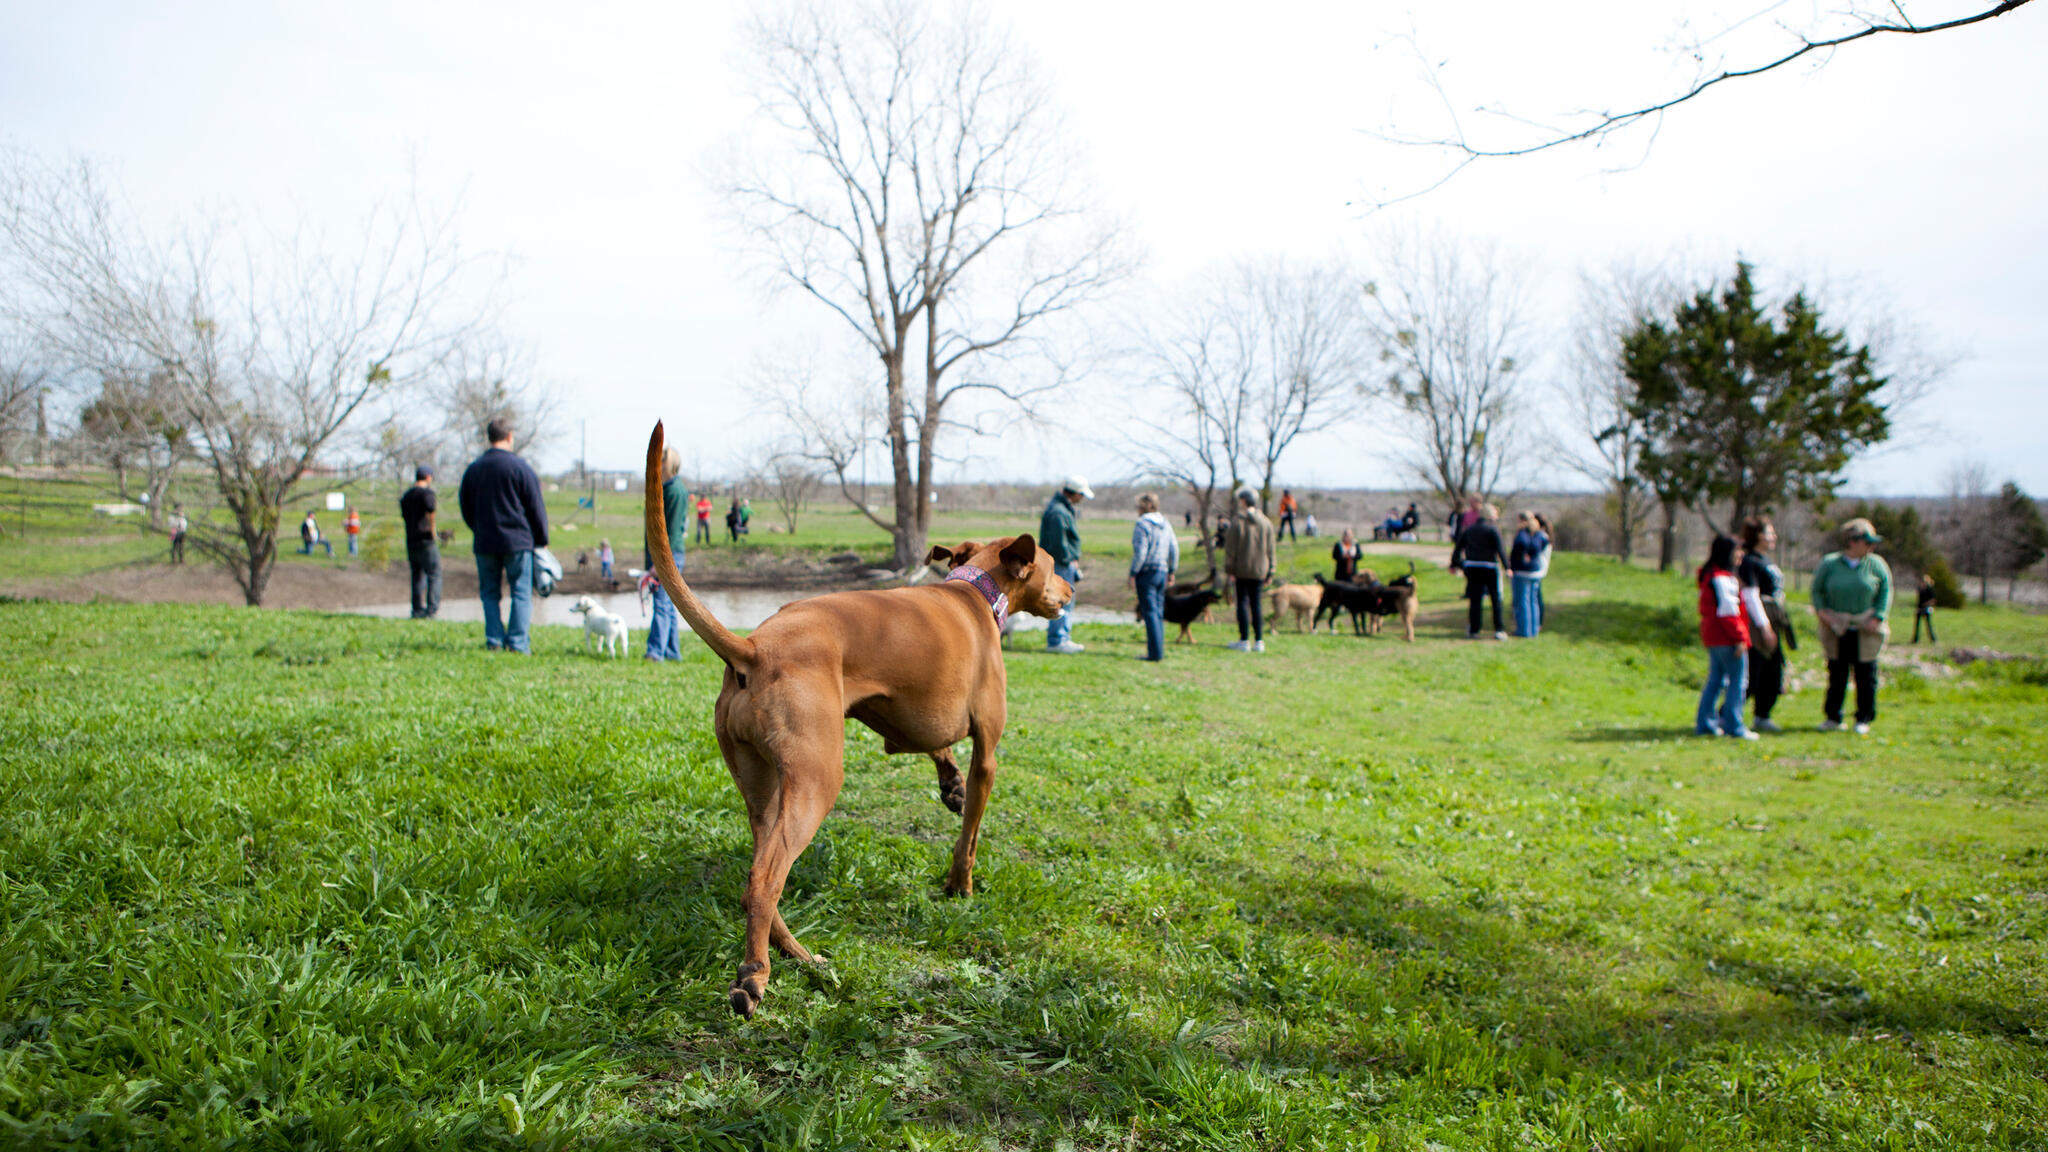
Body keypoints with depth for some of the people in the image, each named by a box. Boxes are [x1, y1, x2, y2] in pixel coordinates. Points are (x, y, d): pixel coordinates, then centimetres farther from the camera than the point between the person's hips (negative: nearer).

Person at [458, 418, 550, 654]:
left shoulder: (472, 469, 7)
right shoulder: (520, 467, -6)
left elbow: (465, 508, 16)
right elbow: (536, 507, -3)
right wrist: (541, 540, 6)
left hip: (484, 543, 4)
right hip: (517, 541, -4)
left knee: (490, 593, 11)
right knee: (521, 593, 2)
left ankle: (494, 641, 4)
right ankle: (518, 642, -4)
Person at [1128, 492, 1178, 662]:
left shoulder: (1142, 524, -12)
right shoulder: (1166, 524, 11)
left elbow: (1140, 552, -17)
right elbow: (1175, 549, 13)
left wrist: (1133, 573, -12)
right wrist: (1172, 571, 20)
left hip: (1146, 572, -7)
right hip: (1162, 571, 7)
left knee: (1150, 613, -6)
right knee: (1159, 613, 13)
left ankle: (1155, 653, -10)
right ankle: (1159, 650, 15)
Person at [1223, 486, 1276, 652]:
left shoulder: (1236, 522, -8)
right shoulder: (1266, 523, 5)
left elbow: (1230, 549, -8)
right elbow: (1271, 549, 7)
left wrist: (1229, 570, -3)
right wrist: (1270, 572, 13)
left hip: (1241, 570, -4)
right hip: (1259, 570, 4)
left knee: (1243, 602, 1)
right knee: (1257, 603, 8)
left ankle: (1244, 640, 1)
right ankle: (1259, 641, 6)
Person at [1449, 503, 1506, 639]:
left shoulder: (1469, 530, 12)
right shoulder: (1493, 530, -4)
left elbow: (1458, 547, 13)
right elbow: (1500, 550, -12)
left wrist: (1454, 564, 20)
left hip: (1471, 566, 4)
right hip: (1489, 567, -4)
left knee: (1475, 600, 8)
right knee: (1496, 600, 5)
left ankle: (1472, 631, 5)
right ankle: (1498, 630, 3)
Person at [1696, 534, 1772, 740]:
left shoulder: (1708, 575, 16)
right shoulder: (1721, 578, -16)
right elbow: (1727, 611, -19)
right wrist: (1740, 638, -17)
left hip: (1713, 636, 10)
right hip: (1726, 637, -10)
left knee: (1715, 679, 13)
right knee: (1737, 678, -4)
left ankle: (1705, 723, 16)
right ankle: (1733, 725, -2)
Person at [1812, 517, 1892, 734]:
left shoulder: (1876, 564, 1)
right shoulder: (1829, 563, 0)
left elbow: (1886, 590, 6)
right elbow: (1816, 590, 8)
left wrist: (1878, 617, -5)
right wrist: (1821, 611, -7)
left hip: (1866, 632, 0)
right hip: (1837, 630, 0)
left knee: (1866, 676, 3)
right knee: (1836, 674, 6)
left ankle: (1864, 719, 14)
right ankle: (1833, 718, 15)